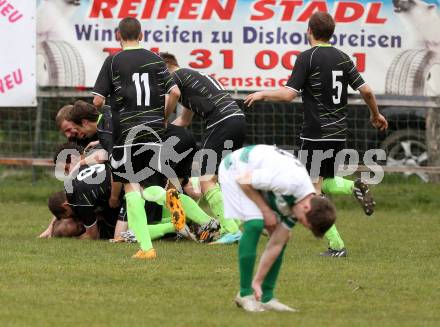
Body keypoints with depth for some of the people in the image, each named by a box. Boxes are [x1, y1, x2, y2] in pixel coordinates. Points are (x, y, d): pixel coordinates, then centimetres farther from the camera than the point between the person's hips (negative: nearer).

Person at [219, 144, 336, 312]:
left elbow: (276, 244, -5)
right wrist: (266, 210, -19)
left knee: (282, 238, 1)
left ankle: (266, 298, 8)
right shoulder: (291, 181, -35)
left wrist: (258, 282, -5)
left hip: (255, 176, 8)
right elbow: (243, 180, -26)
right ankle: (245, 294, -16)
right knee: (254, 224, -24)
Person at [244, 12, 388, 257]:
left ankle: (336, 246, -10)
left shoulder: (308, 58, -9)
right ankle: (355, 187, -6)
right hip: (339, 133, 7)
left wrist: (262, 94, 3)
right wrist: (376, 114, 24)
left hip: (316, 133, -7)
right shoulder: (343, 58, 8)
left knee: (312, 192, -2)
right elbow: (366, 90, 6)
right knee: (325, 182, 24)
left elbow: (288, 94, -15)